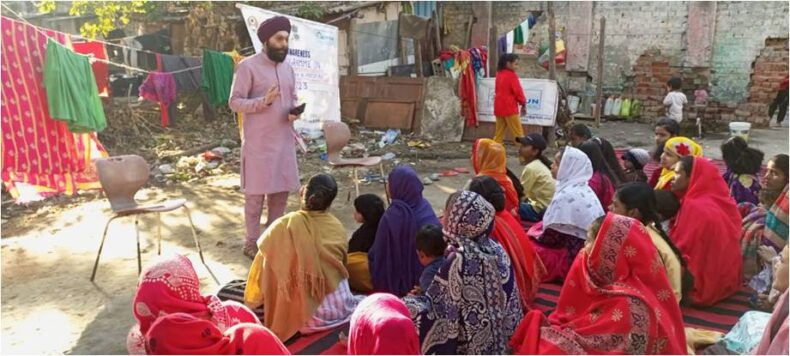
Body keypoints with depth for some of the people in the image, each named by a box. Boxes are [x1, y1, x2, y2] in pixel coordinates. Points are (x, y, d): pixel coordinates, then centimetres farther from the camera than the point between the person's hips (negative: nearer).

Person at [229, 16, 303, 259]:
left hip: (284, 140, 6)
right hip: (258, 142, -6)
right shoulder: (248, 66, -8)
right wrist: (263, 101, -25)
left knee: (281, 190, 11)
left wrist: (295, 112, -3)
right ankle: (252, 242, 14)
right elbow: (234, 102, -11)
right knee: (256, 193, 2)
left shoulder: (287, 68, 12)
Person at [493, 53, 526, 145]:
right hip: (510, 108, -7)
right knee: (518, 133, -2)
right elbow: (518, 91, -10)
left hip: (499, 108, 7)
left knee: (499, 132, 10)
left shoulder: (499, 74, 10)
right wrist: (523, 104, 2)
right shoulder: (512, 75, -11)